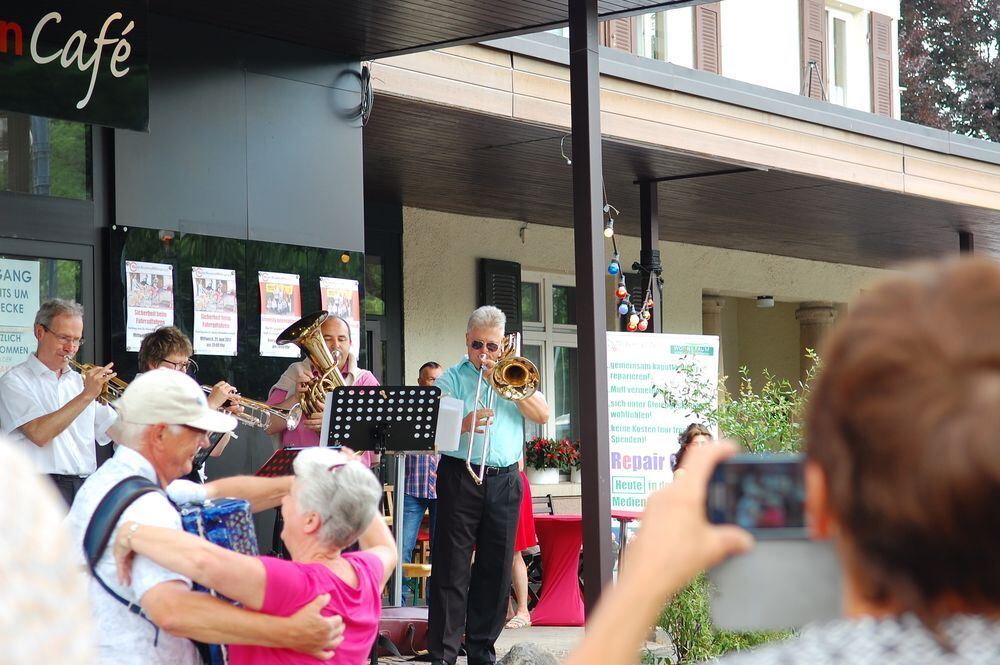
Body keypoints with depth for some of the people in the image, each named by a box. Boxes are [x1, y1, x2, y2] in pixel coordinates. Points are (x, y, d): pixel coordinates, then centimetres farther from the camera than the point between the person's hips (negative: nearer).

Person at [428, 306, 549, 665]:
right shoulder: (452, 379, 4)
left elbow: (542, 414, 3)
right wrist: (463, 424, -26)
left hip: (505, 480, 4)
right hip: (461, 477, -3)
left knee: (496, 568, 6)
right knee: (453, 568, -5)